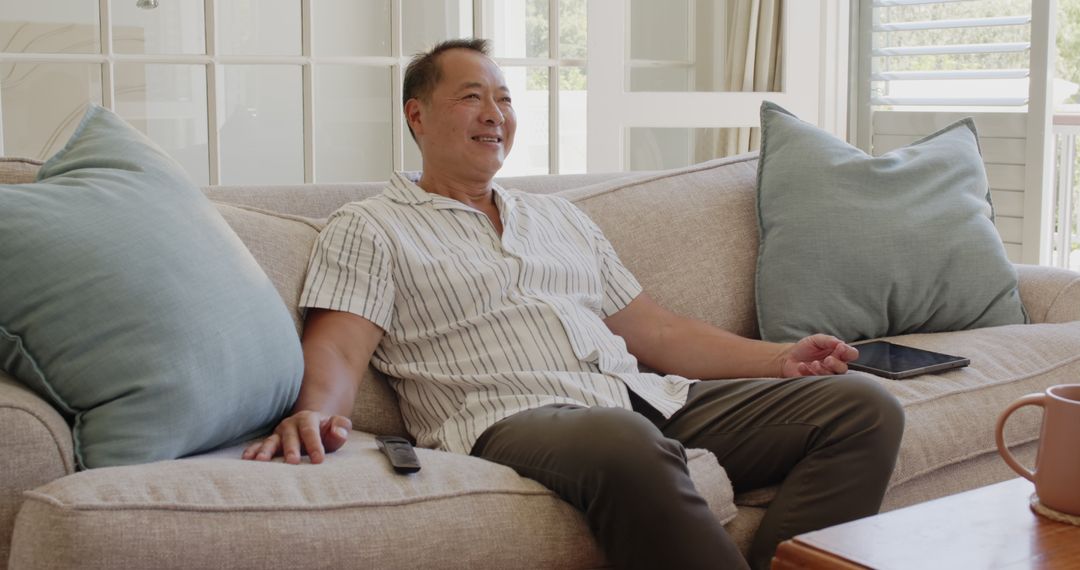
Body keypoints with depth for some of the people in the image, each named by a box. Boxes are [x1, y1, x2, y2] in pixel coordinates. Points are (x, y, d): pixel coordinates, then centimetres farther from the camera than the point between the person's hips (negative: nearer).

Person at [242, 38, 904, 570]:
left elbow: (651, 329, 27)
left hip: (650, 400, 7)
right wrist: (316, 411, -25)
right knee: (628, 444, -43)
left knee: (865, 405, -10)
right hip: (514, 418, -6)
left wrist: (777, 358, 16)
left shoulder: (562, 217, 29)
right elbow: (338, 349, -1)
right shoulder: (369, 228, 12)